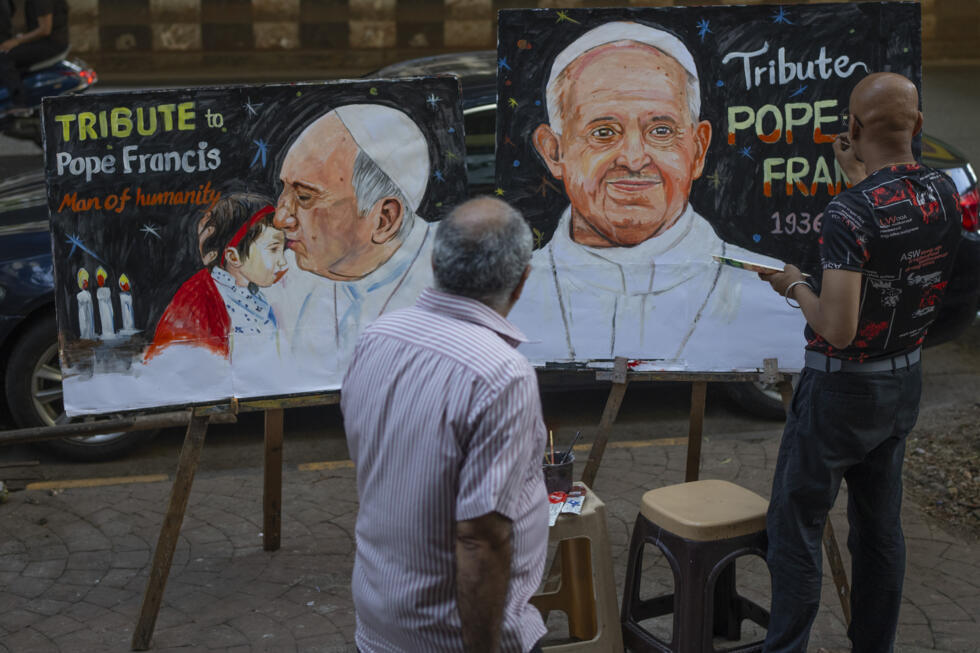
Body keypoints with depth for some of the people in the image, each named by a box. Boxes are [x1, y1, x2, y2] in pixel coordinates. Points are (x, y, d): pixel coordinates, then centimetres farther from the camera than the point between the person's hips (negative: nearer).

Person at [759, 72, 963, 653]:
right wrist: (862, 175, 25)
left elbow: (837, 329, -27)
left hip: (843, 387, -7)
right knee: (881, 526, 16)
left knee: (797, 522, 5)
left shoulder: (849, 213, -26)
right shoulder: (945, 193, -3)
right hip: (906, 381, 7)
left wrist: (795, 286, -10)